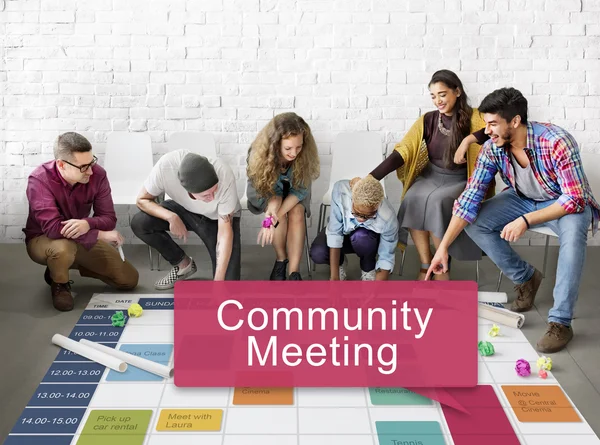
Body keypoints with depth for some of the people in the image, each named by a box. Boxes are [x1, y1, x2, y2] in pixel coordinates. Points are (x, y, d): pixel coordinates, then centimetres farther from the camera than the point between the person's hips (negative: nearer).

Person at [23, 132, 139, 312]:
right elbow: (53, 228, -36)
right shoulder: (39, 180, -29)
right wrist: (100, 235, -33)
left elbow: (109, 218, -16)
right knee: (63, 248, -42)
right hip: (43, 240, -4)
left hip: (83, 239, 4)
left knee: (129, 279, -1)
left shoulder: (98, 174, -18)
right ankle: (59, 283, -5)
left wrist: (87, 224, -40)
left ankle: (74, 264, 19)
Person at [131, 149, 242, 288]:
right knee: (139, 223, -22)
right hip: (185, 209, 3)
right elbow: (142, 200, -16)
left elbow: (225, 232, -32)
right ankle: (183, 264, 1)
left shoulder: (224, 176, -38)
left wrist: (219, 280, -36)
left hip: (219, 218, -3)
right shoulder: (165, 165, -35)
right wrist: (171, 217, -34)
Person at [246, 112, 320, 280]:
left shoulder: (306, 154, -32)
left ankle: (294, 273, -25)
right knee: (276, 207, -31)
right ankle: (281, 259, -10)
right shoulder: (260, 153, -34)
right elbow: (268, 189, -23)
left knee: (297, 212, -28)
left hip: (292, 192, 1)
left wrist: (274, 218, -39)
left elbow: (300, 189, -25)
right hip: (264, 191, -1)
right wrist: (272, 209, -47)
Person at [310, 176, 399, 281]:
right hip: (344, 230, 1)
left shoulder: (388, 218, -37)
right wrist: (334, 277, -31)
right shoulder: (340, 190, -37)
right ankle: (339, 262, 9)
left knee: (360, 237, -37)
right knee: (317, 253, -28)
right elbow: (334, 232, -30)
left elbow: (386, 259, -26)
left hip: (370, 238, -1)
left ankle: (368, 270, -2)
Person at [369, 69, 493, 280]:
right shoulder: (428, 120, 3)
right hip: (431, 175, 3)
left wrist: (468, 140, -35)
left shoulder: (473, 117, -4)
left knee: (436, 202, -33)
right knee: (414, 199, -29)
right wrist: (371, 178, -17)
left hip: (459, 181, -3)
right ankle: (425, 266, -17)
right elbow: (401, 152, -5)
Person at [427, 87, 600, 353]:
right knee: (474, 223, -15)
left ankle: (560, 323, -29)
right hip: (523, 199, 5)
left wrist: (525, 221, -38)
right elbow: (470, 198, -18)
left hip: (567, 203, -5)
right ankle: (525, 278, 4)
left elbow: (574, 199, -30)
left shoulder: (557, 142, -32)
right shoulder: (492, 148, -18)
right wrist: (443, 246, -24)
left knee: (573, 232, -38)